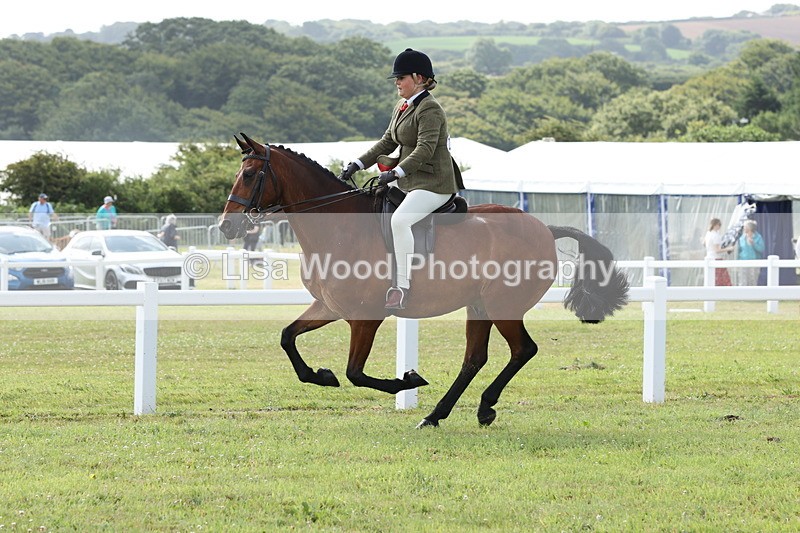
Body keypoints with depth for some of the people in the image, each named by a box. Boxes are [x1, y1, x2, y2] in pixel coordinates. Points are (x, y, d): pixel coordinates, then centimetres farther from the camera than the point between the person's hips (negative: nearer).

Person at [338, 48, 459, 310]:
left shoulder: (430, 110, -15)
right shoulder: (402, 107, 15)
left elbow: (425, 149, -26)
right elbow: (387, 142, 20)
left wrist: (397, 172, -37)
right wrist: (358, 165, 10)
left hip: (433, 184, -11)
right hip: (408, 181, 11)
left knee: (400, 219, -33)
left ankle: (403, 286, -34)